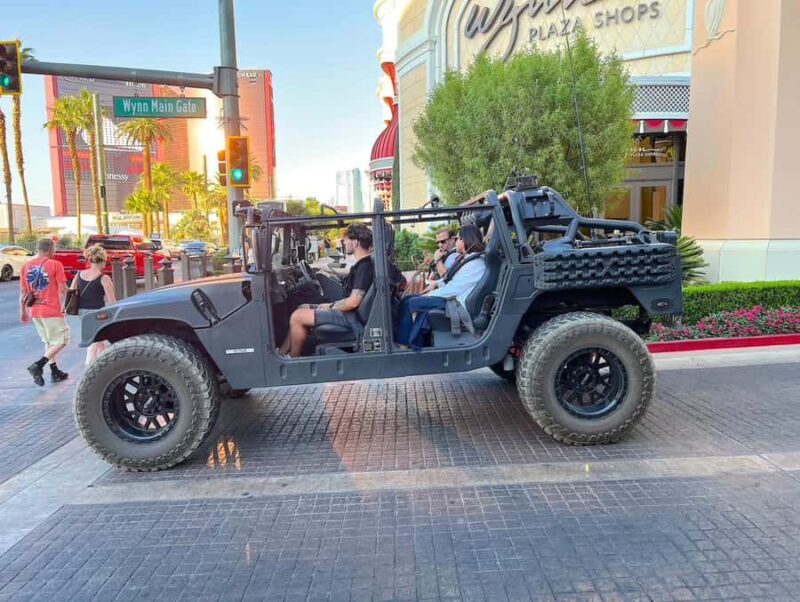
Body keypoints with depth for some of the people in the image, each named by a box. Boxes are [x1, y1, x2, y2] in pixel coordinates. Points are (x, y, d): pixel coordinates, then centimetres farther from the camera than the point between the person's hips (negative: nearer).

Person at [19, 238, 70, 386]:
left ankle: (55, 372, 21)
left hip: (34, 311, 6)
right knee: (61, 340, 5)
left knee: (48, 341, 19)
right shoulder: (55, 264, -10)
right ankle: (38, 365, -11)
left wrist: (23, 311, 16)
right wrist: (62, 307, 2)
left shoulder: (26, 266, 7)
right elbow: (62, 289, -12)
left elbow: (23, 292, 10)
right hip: (52, 310, -6)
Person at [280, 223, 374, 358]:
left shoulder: (365, 266, -21)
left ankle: (294, 359, 6)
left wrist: (330, 307, -11)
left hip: (352, 316, -11)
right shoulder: (362, 264, 11)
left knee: (297, 317, -12)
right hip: (348, 311, 11)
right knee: (302, 308, 16)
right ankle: (282, 352, 18)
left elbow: (353, 302, -26)